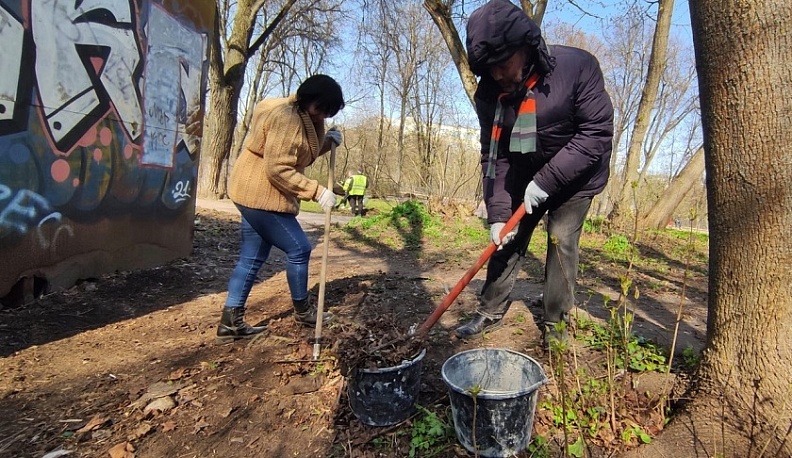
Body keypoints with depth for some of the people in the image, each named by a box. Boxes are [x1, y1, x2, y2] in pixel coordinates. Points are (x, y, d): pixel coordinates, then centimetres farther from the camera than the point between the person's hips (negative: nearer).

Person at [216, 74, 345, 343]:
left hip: (255, 194, 11)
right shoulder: (286, 118, -19)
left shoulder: (300, 118, 14)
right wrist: (317, 192, -26)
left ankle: (231, 322, 17)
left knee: (251, 258, 11)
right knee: (299, 249, -2)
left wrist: (326, 140, 4)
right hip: (261, 196, -11)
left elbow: (301, 157, 18)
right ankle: (303, 310, 17)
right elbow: (278, 169, -26)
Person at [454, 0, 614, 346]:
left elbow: (598, 132, -24)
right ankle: (490, 312, 17)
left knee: (562, 242, -7)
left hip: (575, 176, -3)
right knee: (507, 238, 2)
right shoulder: (490, 92, -15)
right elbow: (494, 156, -13)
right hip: (525, 177, 4)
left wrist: (547, 180, -29)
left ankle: (555, 325, 9)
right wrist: (497, 213, -20)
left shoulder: (578, 66, -25)